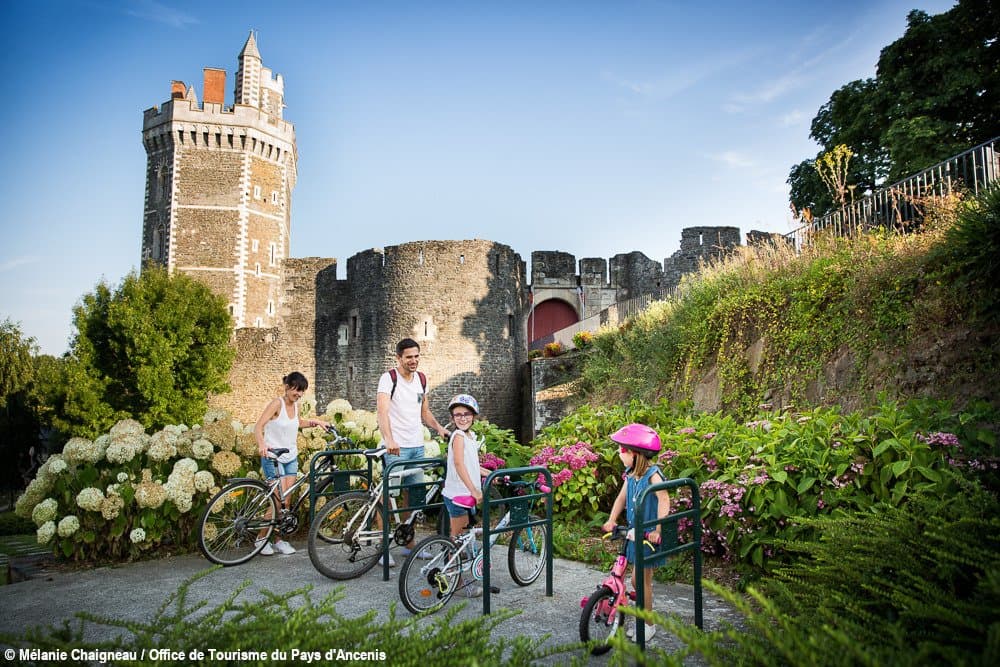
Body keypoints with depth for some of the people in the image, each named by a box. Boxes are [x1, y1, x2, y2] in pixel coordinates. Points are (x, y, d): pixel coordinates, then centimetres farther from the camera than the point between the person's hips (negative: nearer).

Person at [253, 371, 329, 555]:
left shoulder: (295, 405, 7)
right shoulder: (277, 403, -13)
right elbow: (258, 426, -23)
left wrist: (315, 422, 15)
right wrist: (261, 444, -41)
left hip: (291, 458, 6)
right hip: (273, 458, -6)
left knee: (286, 502, 5)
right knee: (280, 501, -10)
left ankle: (278, 539, 16)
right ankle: (261, 538, 8)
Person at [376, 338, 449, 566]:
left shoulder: (421, 379, 11)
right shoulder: (389, 378, -9)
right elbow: (382, 411, -21)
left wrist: (439, 428, 1)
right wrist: (389, 440, -36)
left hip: (417, 446, 6)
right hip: (395, 447, -6)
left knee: (413, 496, 12)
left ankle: (409, 544, 24)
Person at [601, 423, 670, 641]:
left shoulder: (653, 475, -19)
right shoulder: (630, 475, 4)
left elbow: (664, 501, -27)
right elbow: (622, 498, 8)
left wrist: (657, 529, -33)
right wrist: (611, 520, -3)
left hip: (649, 535, -7)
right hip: (634, 532, 7)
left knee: (642, 579, 2)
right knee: (637, 579, 16)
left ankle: (648, 624, 18)